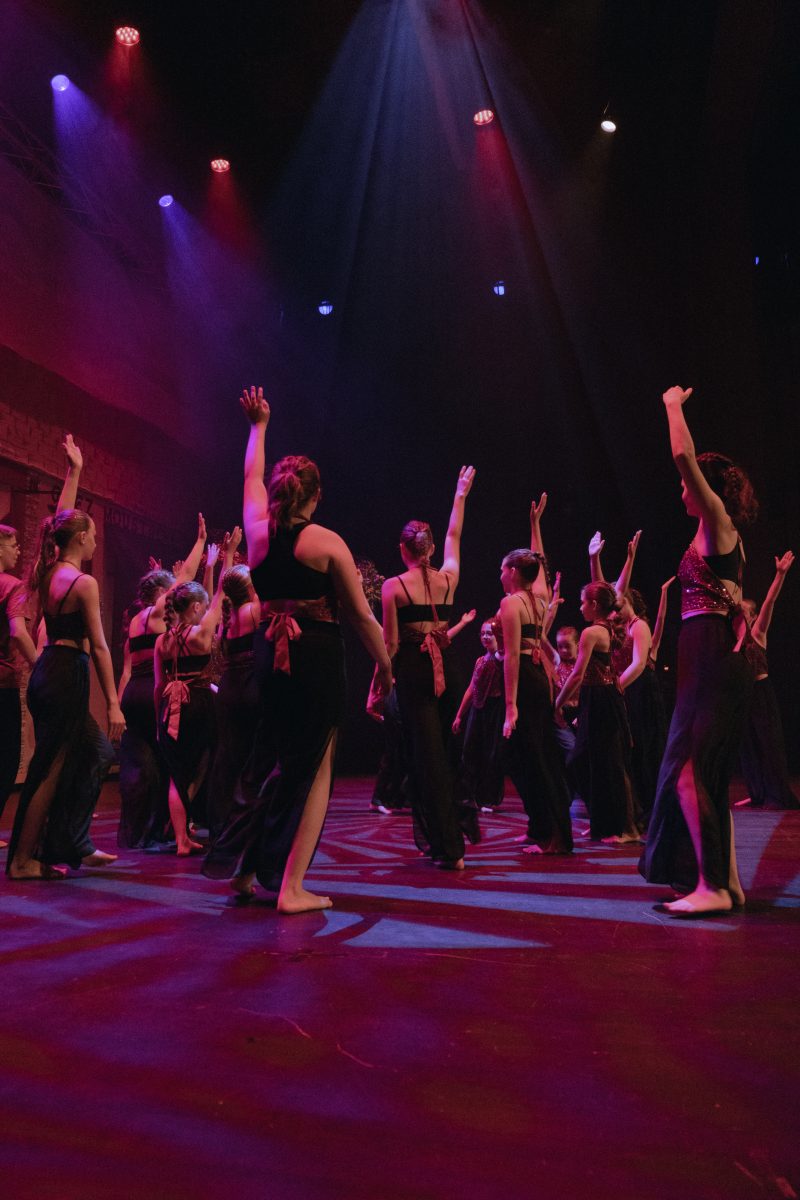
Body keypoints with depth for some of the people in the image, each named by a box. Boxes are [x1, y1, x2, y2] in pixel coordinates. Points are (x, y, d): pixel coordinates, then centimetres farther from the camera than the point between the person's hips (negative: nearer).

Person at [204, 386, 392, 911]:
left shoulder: (258, 531, 5)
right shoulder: (327, 542, -7)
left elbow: (252, 477, 25)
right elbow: (362, 616, -6)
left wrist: (259, 426, 40)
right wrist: (386, 668, 5)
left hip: (269, 656, 5)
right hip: (319, 659, -5)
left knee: (267, 759, 20)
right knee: (314, 768, 4)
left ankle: (243, 867, 26)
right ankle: (291, 887, 4)